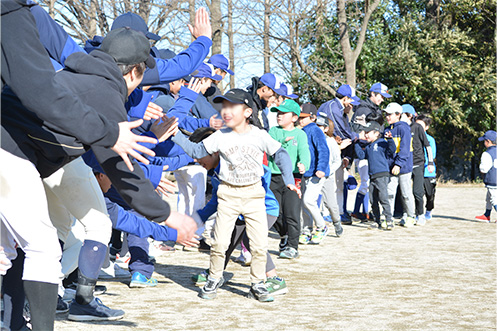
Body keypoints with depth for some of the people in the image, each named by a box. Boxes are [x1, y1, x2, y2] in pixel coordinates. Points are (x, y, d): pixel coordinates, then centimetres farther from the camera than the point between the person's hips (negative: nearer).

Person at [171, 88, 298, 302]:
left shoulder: (260, 136, -3)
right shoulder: (220, 137, -1)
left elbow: (280, 154, 7)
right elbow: (196, 151, 4)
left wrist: (289, 180, 1)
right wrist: (175, 135, -6)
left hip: (254, 194, 0)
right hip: (228, 194, 0)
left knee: (260, 244, -3)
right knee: (220, 242, -1)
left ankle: (257, 284, 13)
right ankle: (214, 278, 21)